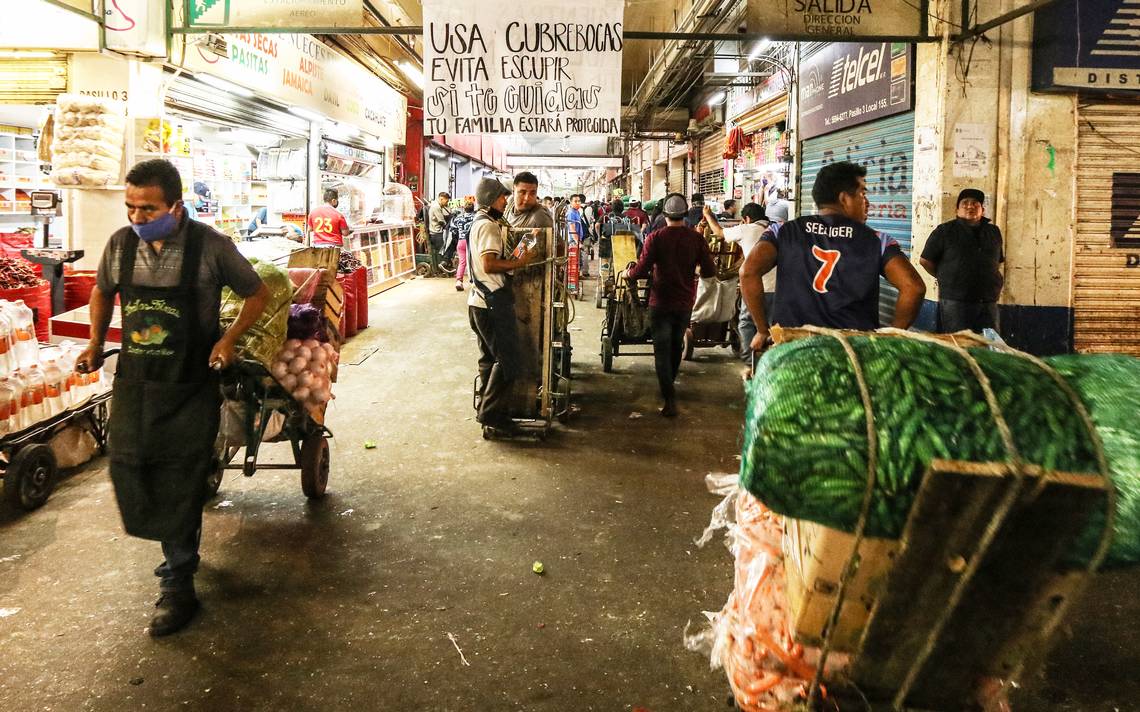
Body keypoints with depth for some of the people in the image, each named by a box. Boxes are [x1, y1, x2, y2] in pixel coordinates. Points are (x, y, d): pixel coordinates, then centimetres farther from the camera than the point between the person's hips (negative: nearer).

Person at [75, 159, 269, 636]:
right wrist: (95, 344, 9)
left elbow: (257, 293, 0)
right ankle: (178, 554, 31)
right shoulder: (120, 244, -1)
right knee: (127, 467, 4)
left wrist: (229, 339, -11)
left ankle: (178, 587, 13)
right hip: (134, 381, 4)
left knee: (179, 484, -1)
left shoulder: (210, 246, -13)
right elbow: (102, 293, 19)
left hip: (190, 386, -4)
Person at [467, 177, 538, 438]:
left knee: (490, 359, 14)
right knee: (508, 360, -7)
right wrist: (519, 262, -16)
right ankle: (491, 414, -4)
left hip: (482, 303, 11)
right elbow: (489, 264, -24)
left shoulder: (480, 222, 19)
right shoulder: (488, 226, -14)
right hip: (493, 303, -11)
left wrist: (515, 260, 8)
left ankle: (489, 416, 20)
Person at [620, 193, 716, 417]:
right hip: (685, 302, 3)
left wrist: (625, 274, 4)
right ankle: (669, 384, 40)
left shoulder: (655, 238, -13)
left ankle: (669, 399, -11)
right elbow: (710, 271, -5)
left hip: (661, 302, -3)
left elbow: (641, 270, -16)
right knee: (676, 345, 22)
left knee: (662, 349, 0)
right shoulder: (696, 238, -6)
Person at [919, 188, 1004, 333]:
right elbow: (925, 260, 1)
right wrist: (945, 278, 6)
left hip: (988, 303, 5)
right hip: (955, 303, -5)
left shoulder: (994, 232, 13)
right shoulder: (945, 231, -2)